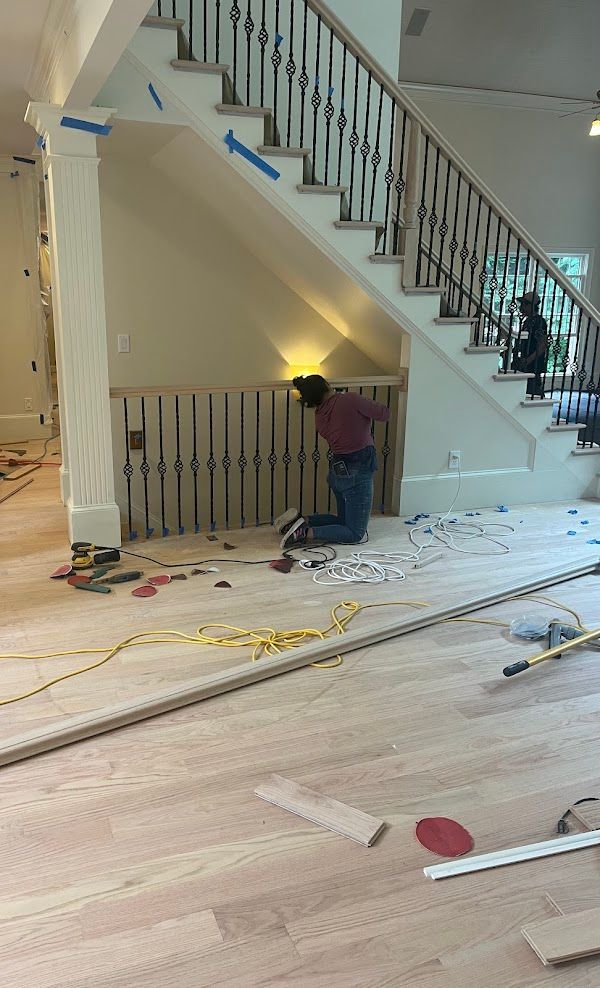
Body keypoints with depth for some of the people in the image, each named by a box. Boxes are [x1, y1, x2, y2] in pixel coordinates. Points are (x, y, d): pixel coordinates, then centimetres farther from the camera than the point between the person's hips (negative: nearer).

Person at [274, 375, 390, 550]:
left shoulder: (319, 417, 3)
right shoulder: (350, 400, -17)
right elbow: (384, 414, -8)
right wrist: (370, 405, 11)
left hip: (337, 471, 8)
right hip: (356, 474, -8)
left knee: (344, 521, 25)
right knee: (355, 533, 1)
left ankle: (300, 520, 11)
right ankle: (306, 533, -14)